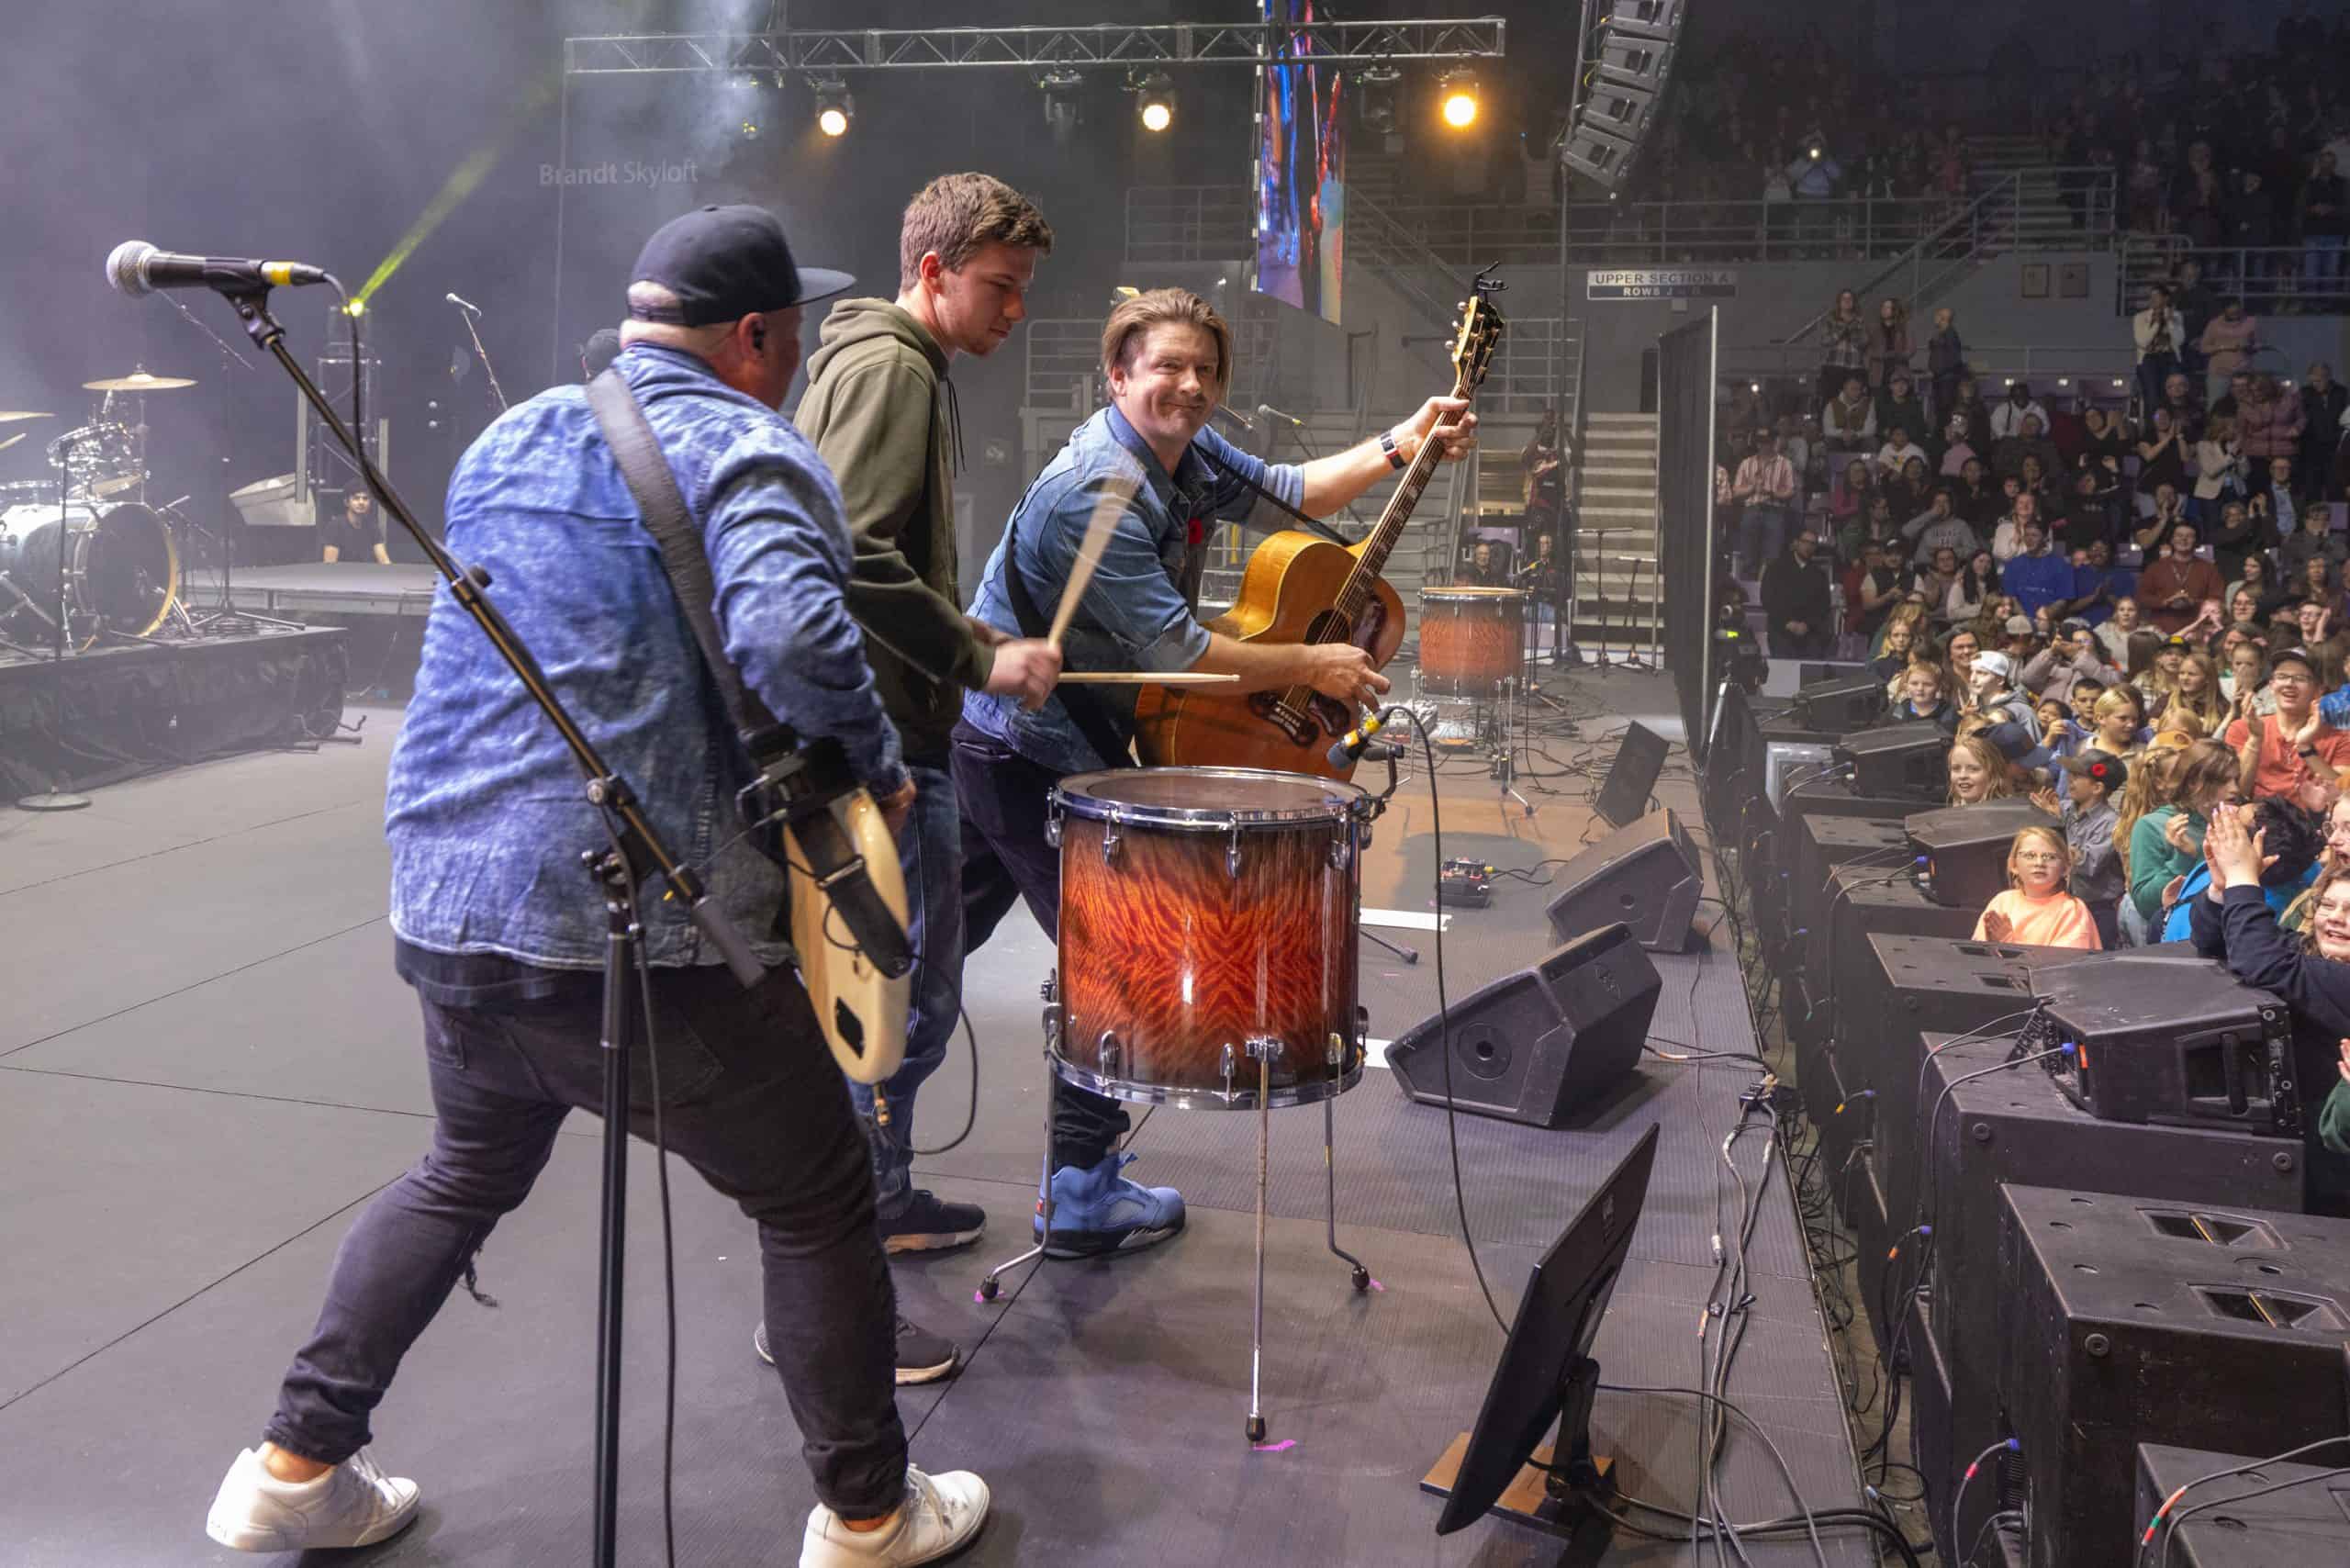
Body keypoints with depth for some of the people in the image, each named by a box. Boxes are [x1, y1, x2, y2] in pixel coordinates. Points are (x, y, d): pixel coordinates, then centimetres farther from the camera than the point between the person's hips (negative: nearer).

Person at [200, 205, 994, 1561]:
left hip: (442, 912, 8)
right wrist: (880, 772, -12)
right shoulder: (752, 456, -9)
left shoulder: (507, 441, 16)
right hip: (639, 940, -7)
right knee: (819, 1206, 11)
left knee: (471, 1168, 31)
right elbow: (789, 637, -28)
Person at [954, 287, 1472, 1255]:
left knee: (940, 938, 18)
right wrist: (1314, 666, -16)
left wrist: (1402, 446, 4)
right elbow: (1175, 653, -27)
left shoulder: (1184, 450, 5)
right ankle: (1083, 1200, 11)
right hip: (1028, 752, -10)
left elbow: (1280, 496, 15)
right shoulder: (1097, 492, -24)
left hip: (997, 736, 10)